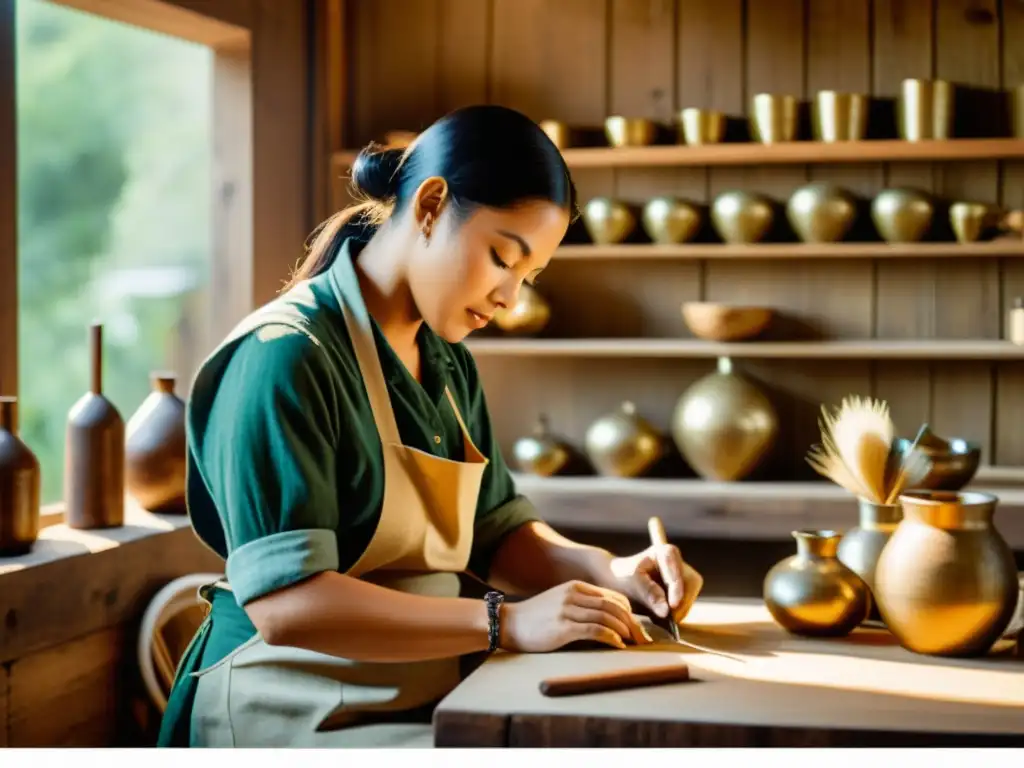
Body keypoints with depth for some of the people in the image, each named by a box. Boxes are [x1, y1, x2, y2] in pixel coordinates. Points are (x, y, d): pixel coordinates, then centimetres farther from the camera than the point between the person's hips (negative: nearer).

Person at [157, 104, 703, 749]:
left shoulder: (449, 363, 12)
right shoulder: (285, 357, -15)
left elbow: (495, 532, 17)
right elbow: (285, 605, -22)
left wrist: (607, 572, -3)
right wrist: (506, 622, -23)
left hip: (425, 705, 8)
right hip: (298, 720, -8)